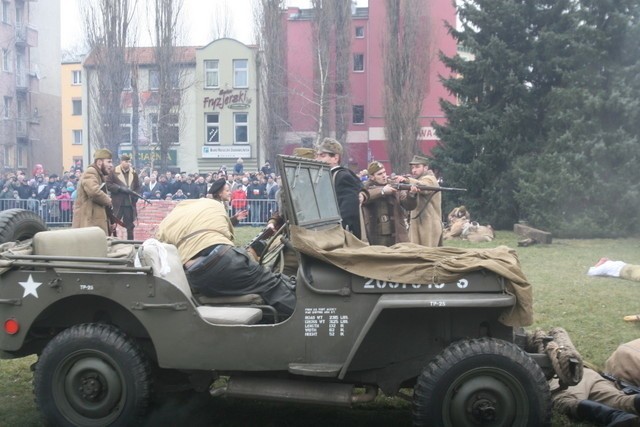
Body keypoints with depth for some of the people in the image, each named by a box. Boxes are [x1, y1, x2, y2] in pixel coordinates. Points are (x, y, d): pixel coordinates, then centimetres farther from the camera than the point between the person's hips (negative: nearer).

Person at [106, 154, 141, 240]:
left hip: (130, 204, 4)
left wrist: (135, 195, -2)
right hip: (117, 204, -4)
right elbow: (108, 185, -6)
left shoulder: (134, 173, 11)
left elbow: (138, 187, 16)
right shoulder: (113, 172, -1)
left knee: (130, 226, 9)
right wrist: (120, 188, -15)